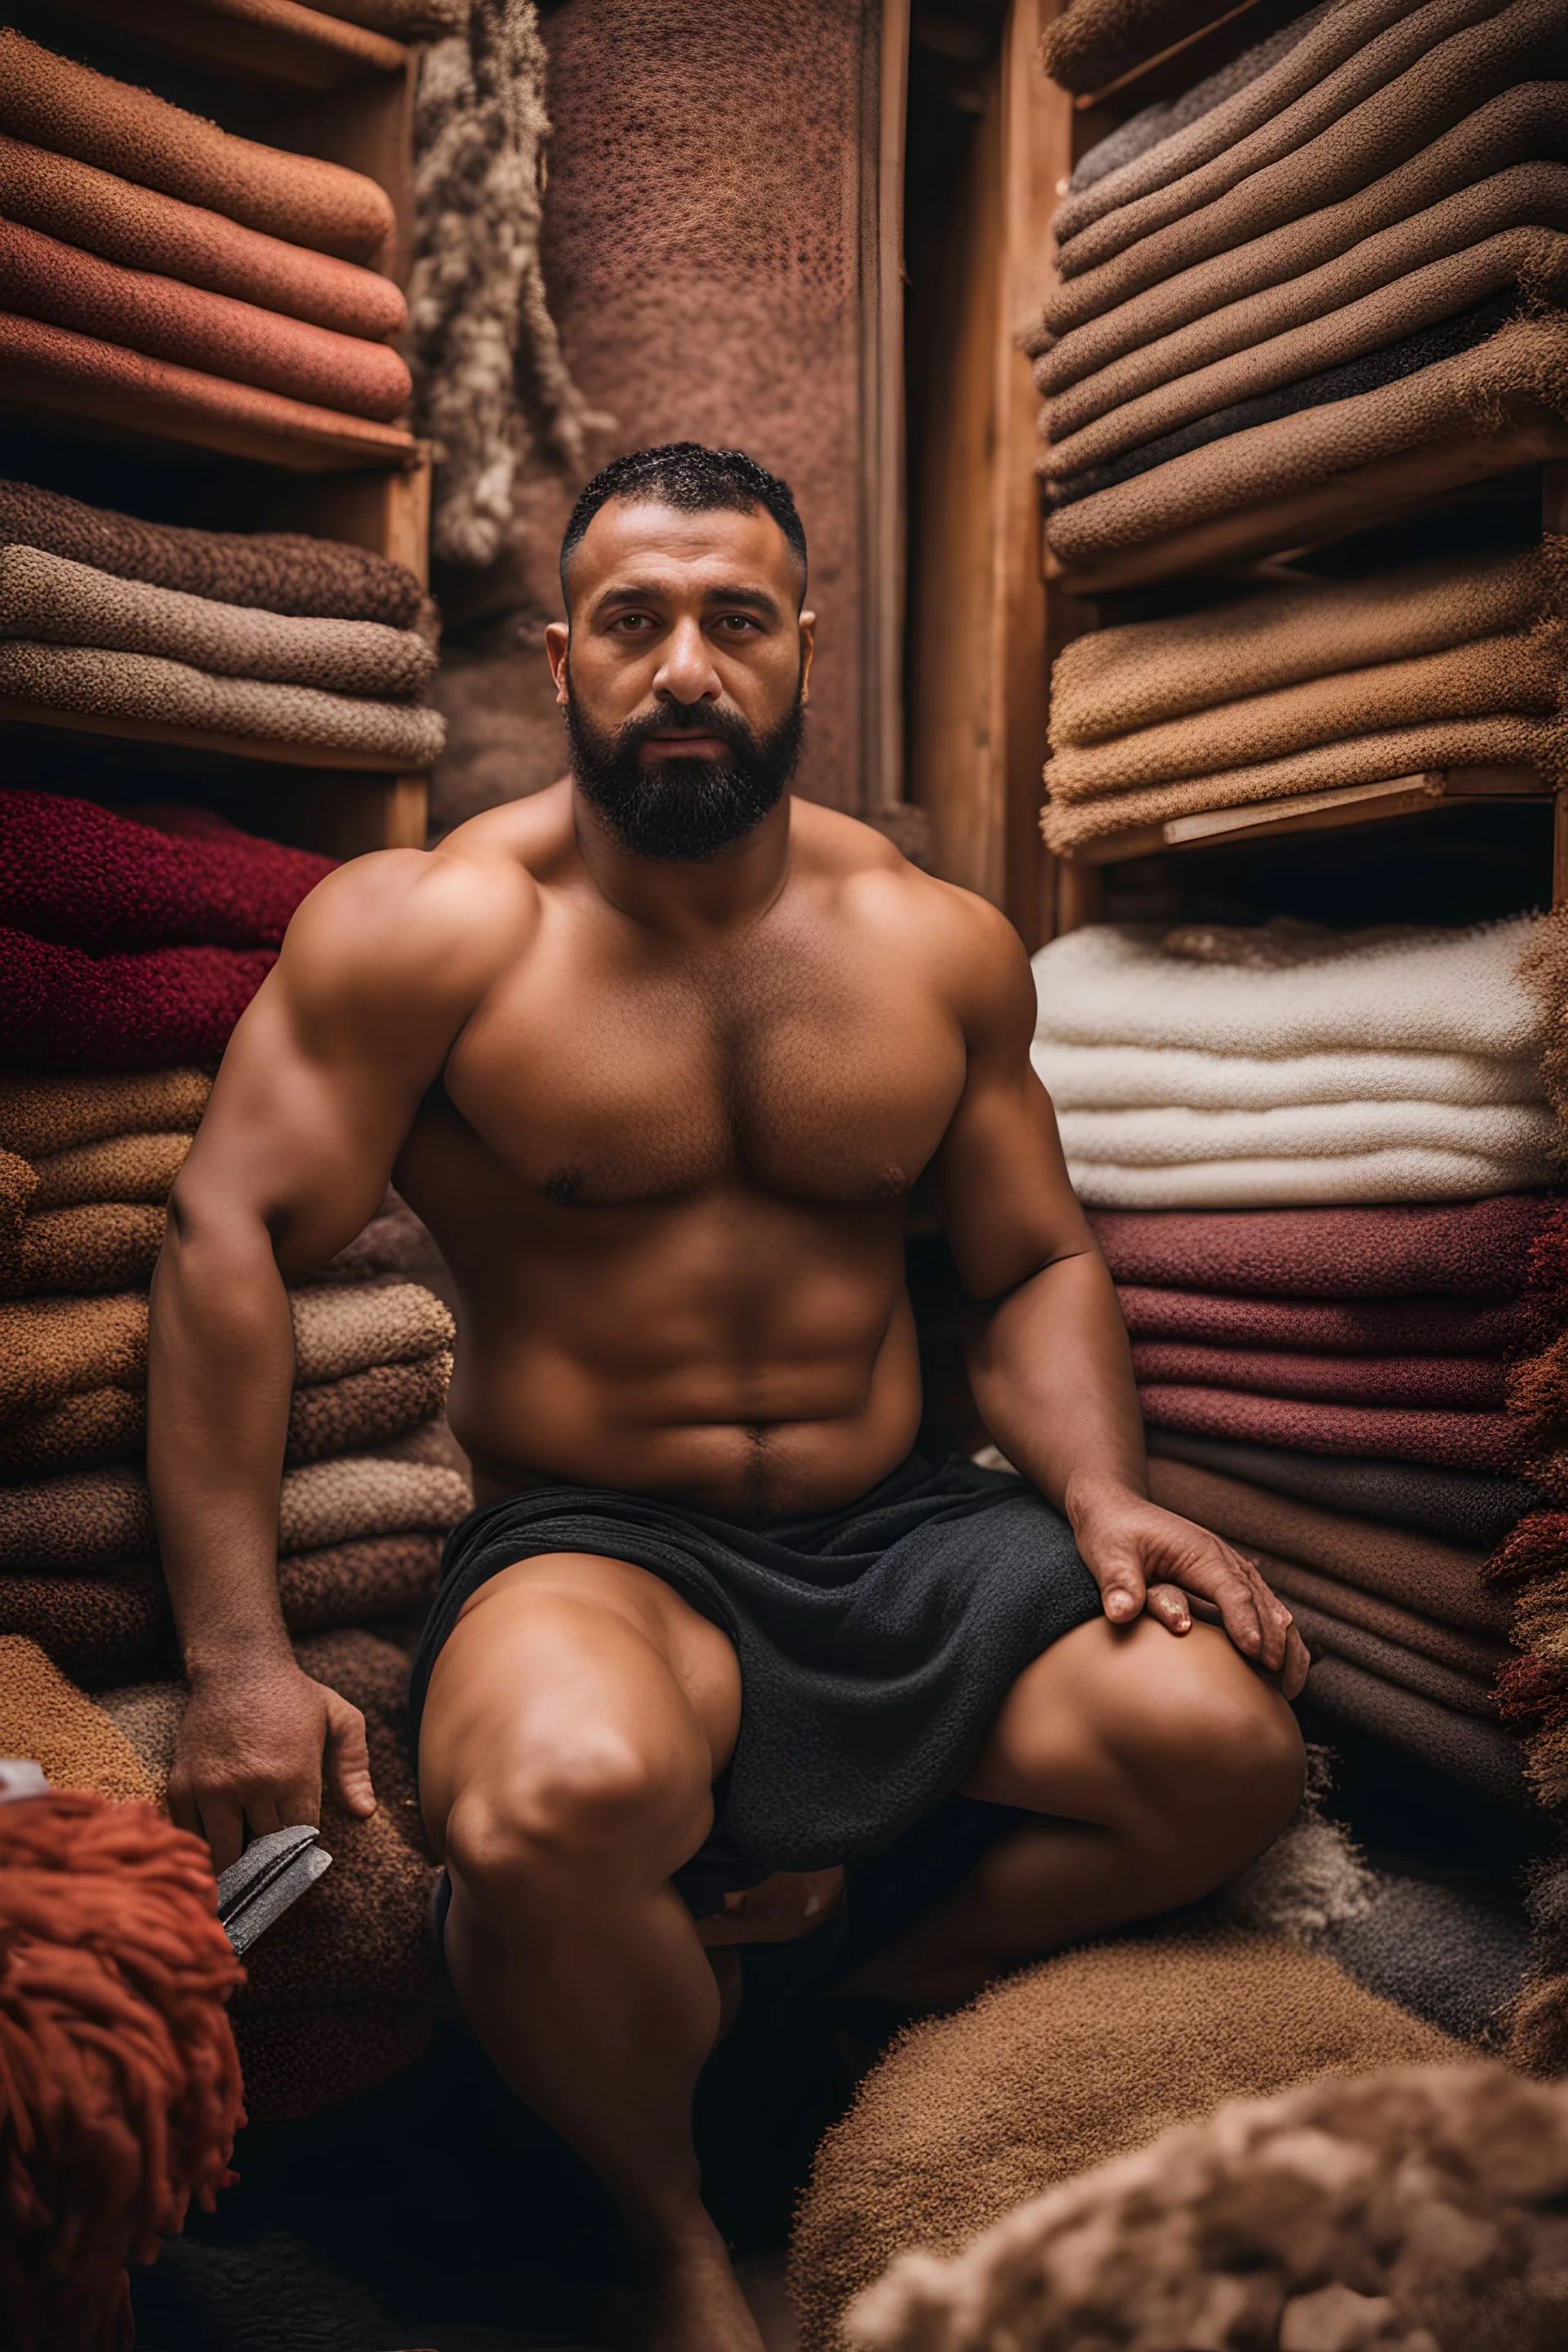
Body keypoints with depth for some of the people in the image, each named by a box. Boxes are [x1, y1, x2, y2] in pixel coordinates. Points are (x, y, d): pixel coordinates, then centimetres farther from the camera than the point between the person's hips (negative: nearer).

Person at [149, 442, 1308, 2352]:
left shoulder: (940, 946, 6)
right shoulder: (427, 929, -6)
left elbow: (1035, 1267, 13)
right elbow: (232, 1239, -11)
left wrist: (1100, 1495, -6)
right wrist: (238, 1658, -18)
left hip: (910, 1542, 4)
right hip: (592, 1549, -3)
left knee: (1229, 1741, -17)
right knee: (560, 1803, -36)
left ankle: (827, 1945, 8)